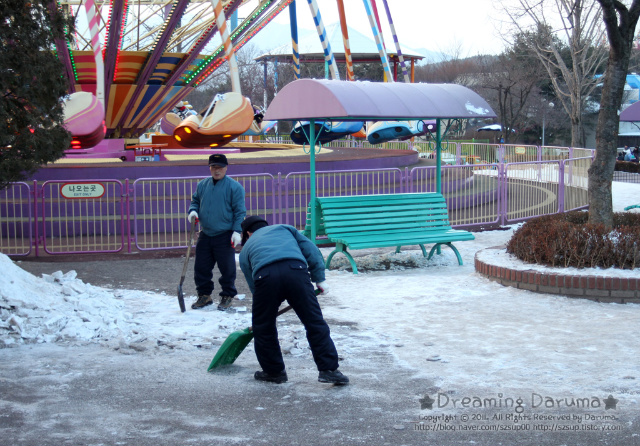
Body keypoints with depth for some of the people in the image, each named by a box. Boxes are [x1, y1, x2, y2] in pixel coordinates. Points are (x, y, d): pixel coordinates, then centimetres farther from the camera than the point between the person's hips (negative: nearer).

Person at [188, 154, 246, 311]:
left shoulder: (234, 187, -5)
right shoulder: (202, 185, 11)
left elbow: (240, 211, -6)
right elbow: (195, 201, 23)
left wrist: (237, 231, -13)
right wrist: (193, 211, 0)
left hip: (225, 236, -5)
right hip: (205, 235, 5)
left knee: (227, 268, 0)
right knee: (201, 267, 8)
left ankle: (227, 296, 14)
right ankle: (204, 295, 21)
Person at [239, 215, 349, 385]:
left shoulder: (246, 248, 34)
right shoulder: (284, 228, 37)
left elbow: (253, 286, 31)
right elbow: (310, 249, 23)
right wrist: (319, 278, 24)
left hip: (265, 277, 0)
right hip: (296, 270, 1)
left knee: (263, 327, 19)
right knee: (315, 323, 9)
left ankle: (274, 371, 28)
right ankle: (328, 369, 9)